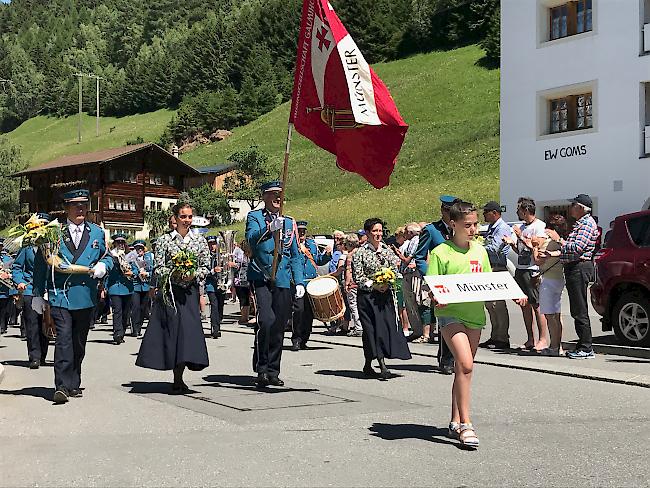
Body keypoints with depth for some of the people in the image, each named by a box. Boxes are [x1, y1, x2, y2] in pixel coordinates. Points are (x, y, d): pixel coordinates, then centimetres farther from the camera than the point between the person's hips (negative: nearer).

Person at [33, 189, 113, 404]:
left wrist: (102, 266, -4)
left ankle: (74, 384, 22)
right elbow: (41, 263, 5)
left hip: (86, 296, 3)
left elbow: (108, 257, 20)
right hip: (60, 294, -3)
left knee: (79, 342, 11)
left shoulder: (97, 232, 12)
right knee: (63, 339, -14)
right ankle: (62, 386, -13)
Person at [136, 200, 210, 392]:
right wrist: (173, 274, -15)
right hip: (169, 292, -1)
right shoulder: (164, 240, 3)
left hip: (189, 292, 1)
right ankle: (177, 379, 8)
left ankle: (178, 379, 3)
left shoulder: (199, 240, 8)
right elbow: (157, 269, 1)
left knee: (188, 330, -6)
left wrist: (194, 275, -9)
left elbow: (206, 267, 9)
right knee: (171, 331, -3)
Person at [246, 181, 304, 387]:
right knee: (265, 321, -19)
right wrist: (270, 229, -33)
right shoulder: (254, 217, 5)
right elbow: (252, 239, -16)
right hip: (261, 279, -4)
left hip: (283, 282, 4)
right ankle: (262, 370, -9)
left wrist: (299, 282, 8)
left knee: (278, 327, 5)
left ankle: (273, 372, 15)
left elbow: (295, 256, 18)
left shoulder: (289, 223, 18)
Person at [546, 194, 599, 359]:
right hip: (574, 267, 11)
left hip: (579, 268, -11)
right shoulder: (580, 223, 22)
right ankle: (583, 346, 16)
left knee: (580, 311, -9)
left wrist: (559, 239, -14)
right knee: (577, 310, 11)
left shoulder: (587, 223, -11)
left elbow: (577, 248, -23)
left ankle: (586, 348, -7)